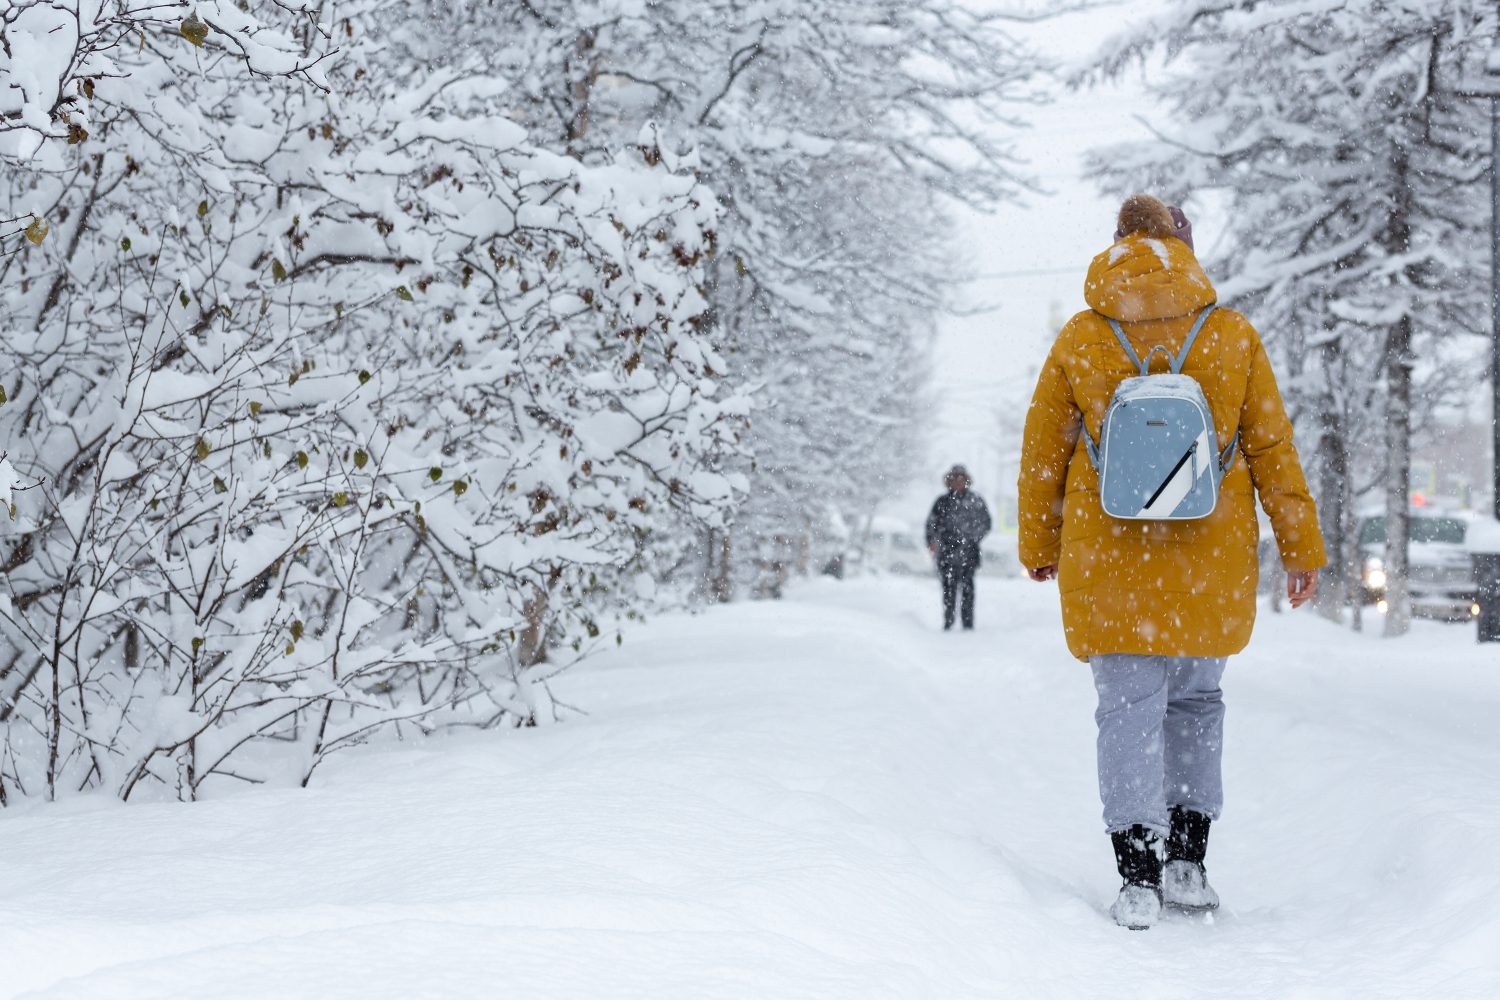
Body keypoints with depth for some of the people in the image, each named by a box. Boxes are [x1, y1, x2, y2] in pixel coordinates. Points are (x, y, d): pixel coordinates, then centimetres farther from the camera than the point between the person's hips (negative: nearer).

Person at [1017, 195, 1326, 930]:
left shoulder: (1079, 340, 1)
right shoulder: (1233, 336, 1)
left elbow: (1042, 454, 7)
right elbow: (1272, 448, 3)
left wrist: (1039, 547, 19)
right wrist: (1300, 547, 11)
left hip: (1109, 564, -1)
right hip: (1211, 563, 1)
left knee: (1130, 707, 3)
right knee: (1197, 701, 17)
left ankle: (1139, 881, -2)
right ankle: (1186, 866, 17)